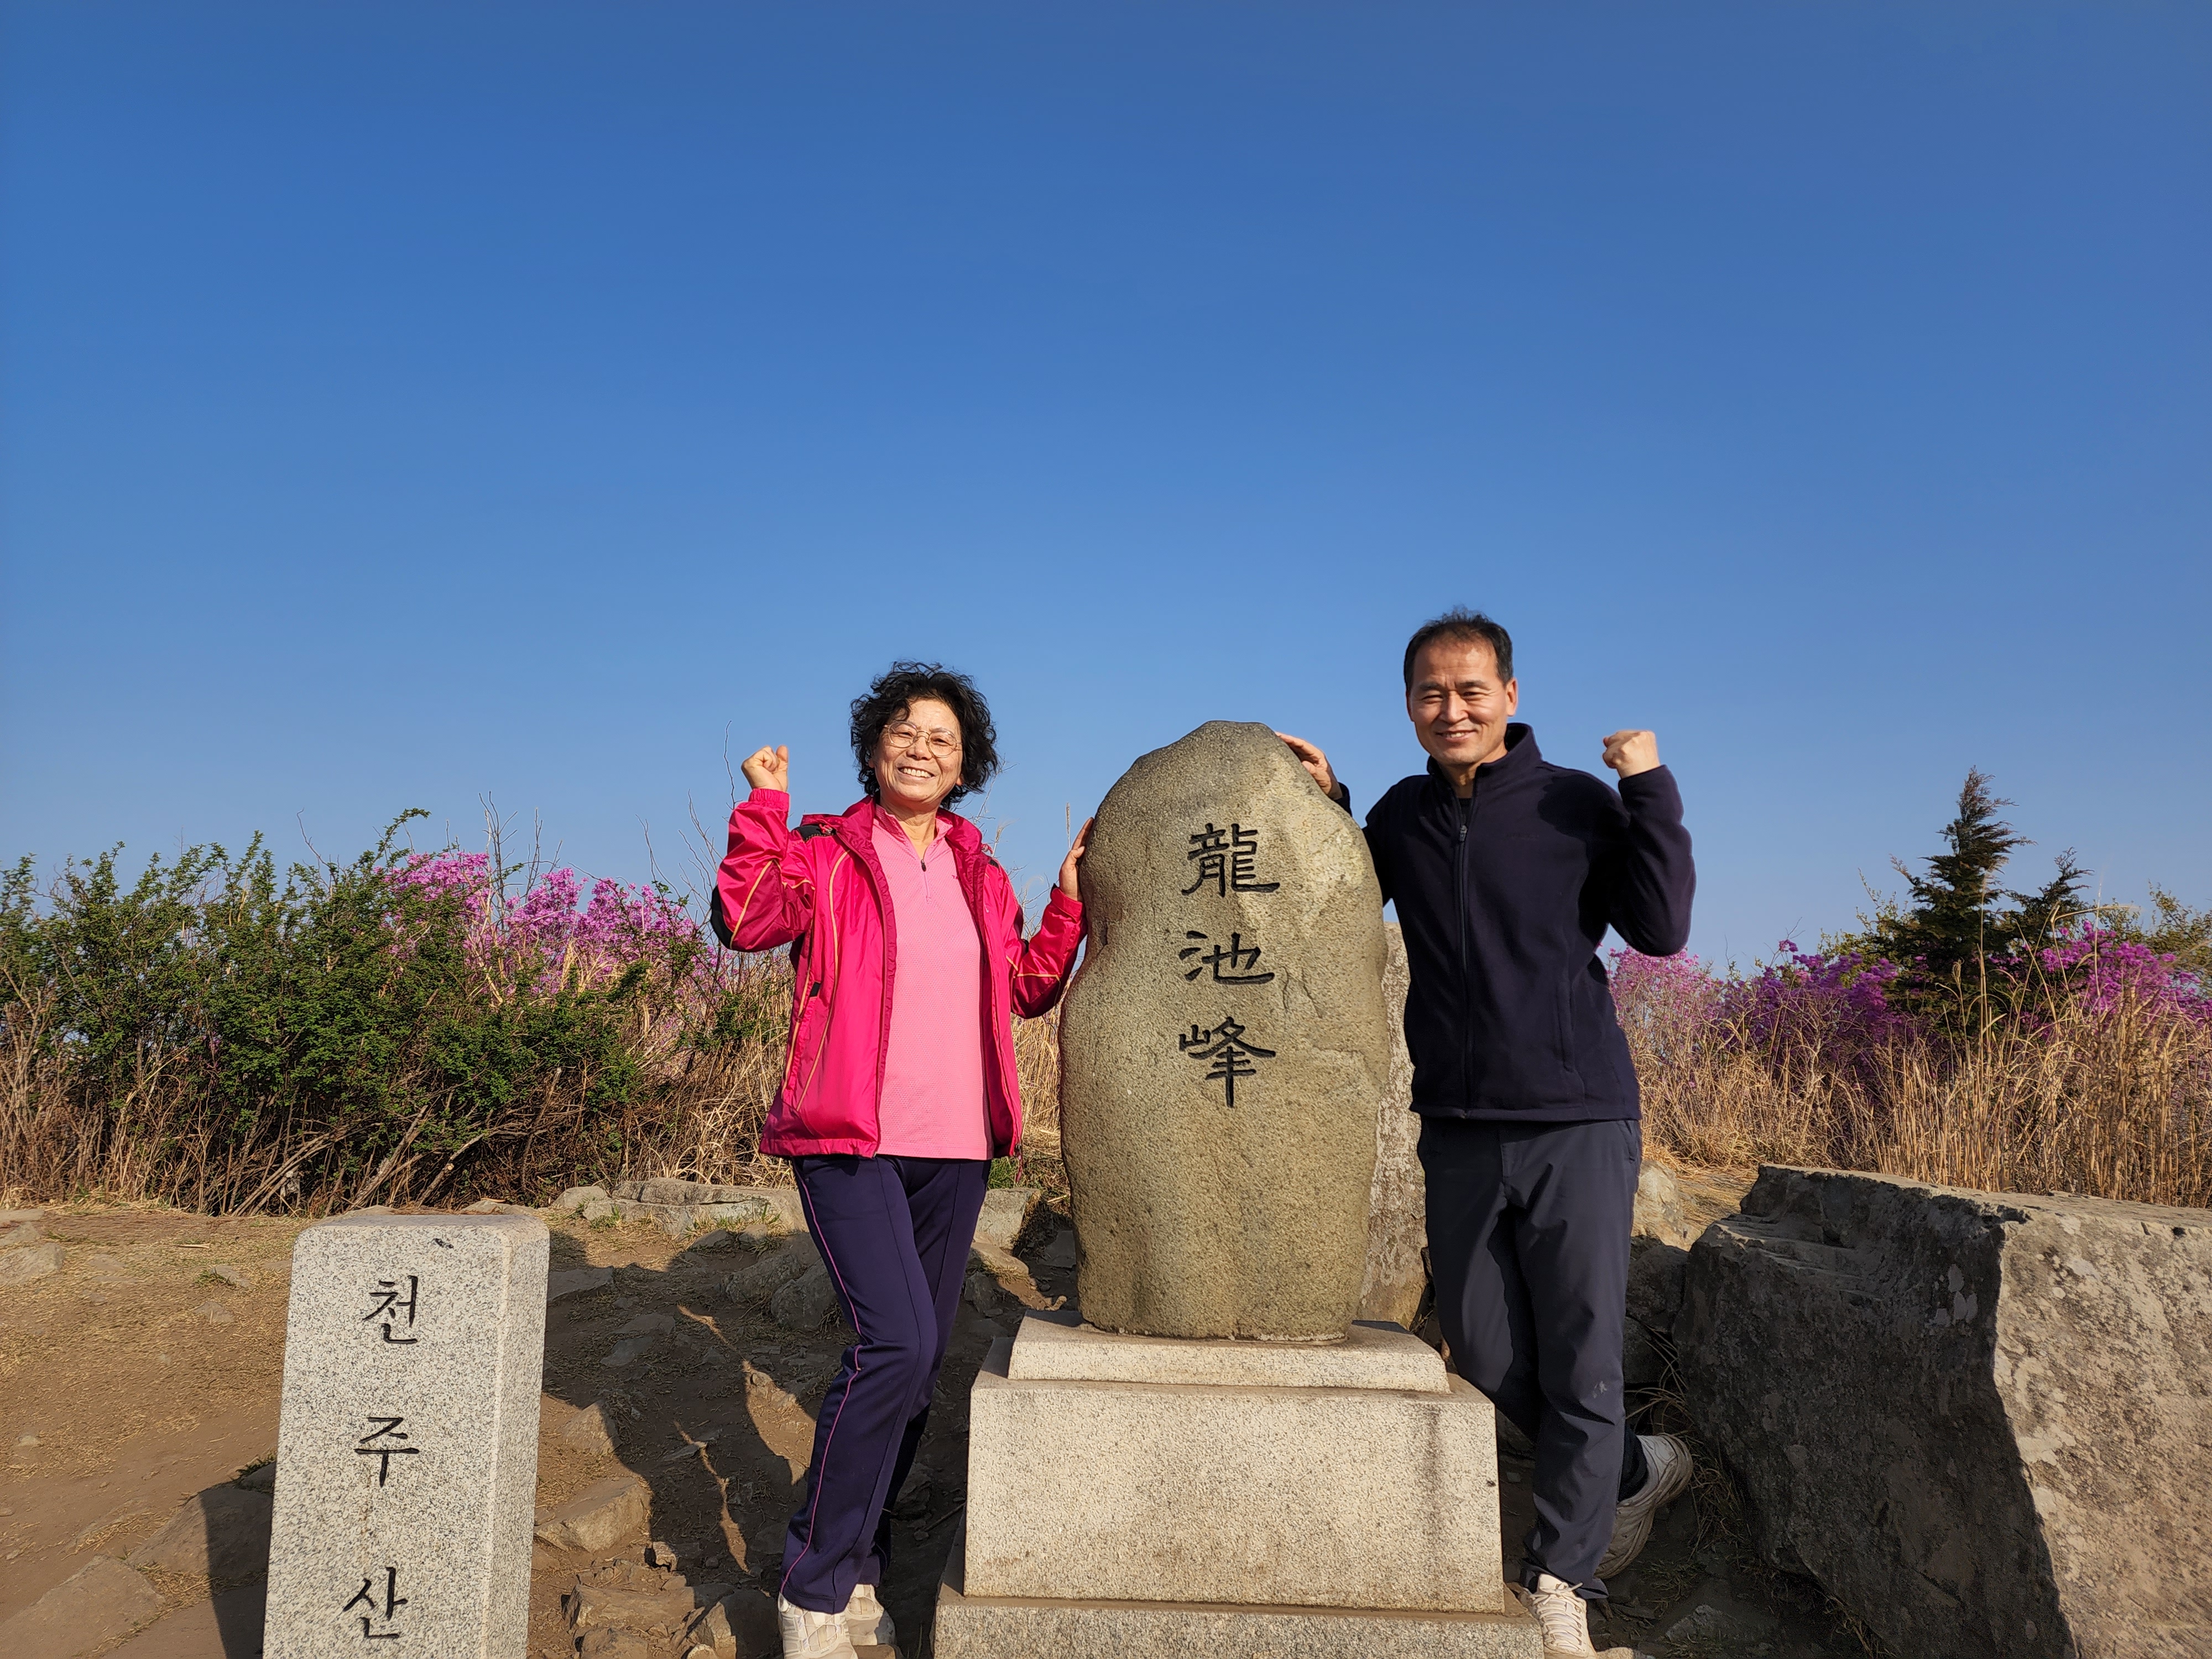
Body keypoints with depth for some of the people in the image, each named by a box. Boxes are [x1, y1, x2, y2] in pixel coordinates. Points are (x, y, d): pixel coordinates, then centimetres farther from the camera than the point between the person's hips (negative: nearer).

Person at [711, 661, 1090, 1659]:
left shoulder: (979, 877, 15)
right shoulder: (828, 855, 1)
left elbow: (1029, 988, 16)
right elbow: (744, 920, -16)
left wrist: (1072, 904, 7)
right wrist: (764, 810, -17)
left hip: (957, 1148, 6)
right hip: (851, 1141, -5)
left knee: (920, 1362, 10)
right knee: (896, 1344, -18)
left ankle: (856, 1570, 28)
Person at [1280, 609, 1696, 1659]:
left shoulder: (1574, 804, -3)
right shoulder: (1402, 816, 7)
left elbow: (1661, 930, -7)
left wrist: (1649, 791, -14)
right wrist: (1324, 808, 3)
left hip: (1577, 1126, -4)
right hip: (1458, 1130, 4)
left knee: (1578, 1364, 2)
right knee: (1486, 1360, 14)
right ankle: (1639, 1470, 39)